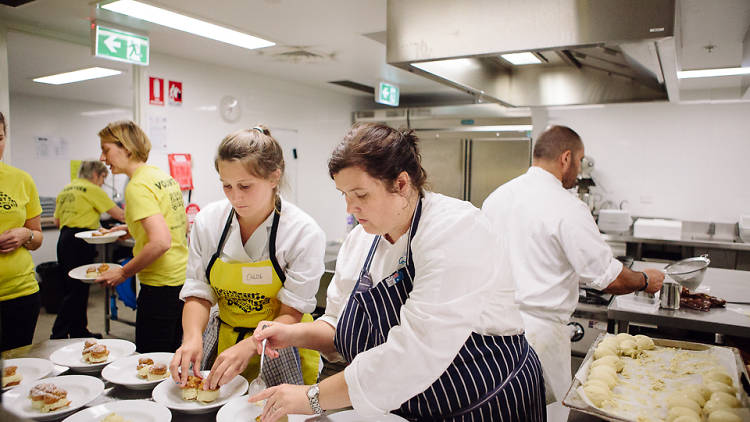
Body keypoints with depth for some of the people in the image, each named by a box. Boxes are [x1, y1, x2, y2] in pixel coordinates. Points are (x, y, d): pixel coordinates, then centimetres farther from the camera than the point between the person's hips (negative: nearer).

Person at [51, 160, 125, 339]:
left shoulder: (65, 190, 18)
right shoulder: (92, 190, -5)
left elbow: (57, 220, 19)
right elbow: (119, 214, -4)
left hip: (64, 238, 8)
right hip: (80, 240, -8)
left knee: (74, 288, 13)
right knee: (76, 289, -5)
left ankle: (79, 331, 20)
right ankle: (58, 335, -4)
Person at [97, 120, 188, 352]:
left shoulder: (137, 186, -16)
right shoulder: (164, 176, 11)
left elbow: (160, 242, -26)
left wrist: (123, 272, -13)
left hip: (161, 285, -9)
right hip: (183, 276, 9)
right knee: (169, 358, 19)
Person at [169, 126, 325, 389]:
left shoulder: (305, 233, -16)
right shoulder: (207, 221, -5)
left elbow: (291, 313, -15)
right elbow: (198, 293, -2)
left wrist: (248, 347, -30)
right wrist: (193, 336, -20)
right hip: (225, 347, 3)